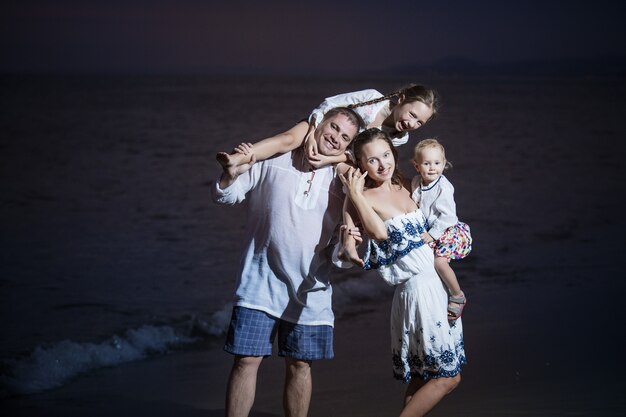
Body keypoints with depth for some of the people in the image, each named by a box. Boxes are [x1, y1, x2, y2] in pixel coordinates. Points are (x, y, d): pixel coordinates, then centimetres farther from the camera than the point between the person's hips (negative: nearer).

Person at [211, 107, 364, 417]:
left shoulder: (341, 181, 4)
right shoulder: (274, 160, -4)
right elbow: (225, 196, 0)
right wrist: (230, 176, -21)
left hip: (309, 288, 3)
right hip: (262, 281, -3)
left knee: (299, 364, 10)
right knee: (246, 360, -5)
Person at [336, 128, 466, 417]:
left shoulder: (403, 187, 11)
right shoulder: (363, 197, -10)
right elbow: (379, 232, -28)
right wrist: (355, 195, -25)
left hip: (436, 282, 8)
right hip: (418, 287, -8)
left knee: (422, 376, 13)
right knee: (448, 377, -6)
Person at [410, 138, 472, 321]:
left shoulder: (443, 188, -23)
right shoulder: (416, 183, -2)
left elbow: (447, 216, -22)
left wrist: (432, 234, -21)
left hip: (448, 229, -8)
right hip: (429, 230, 8)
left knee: (439, 261, -24)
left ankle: (458, 296, -5)